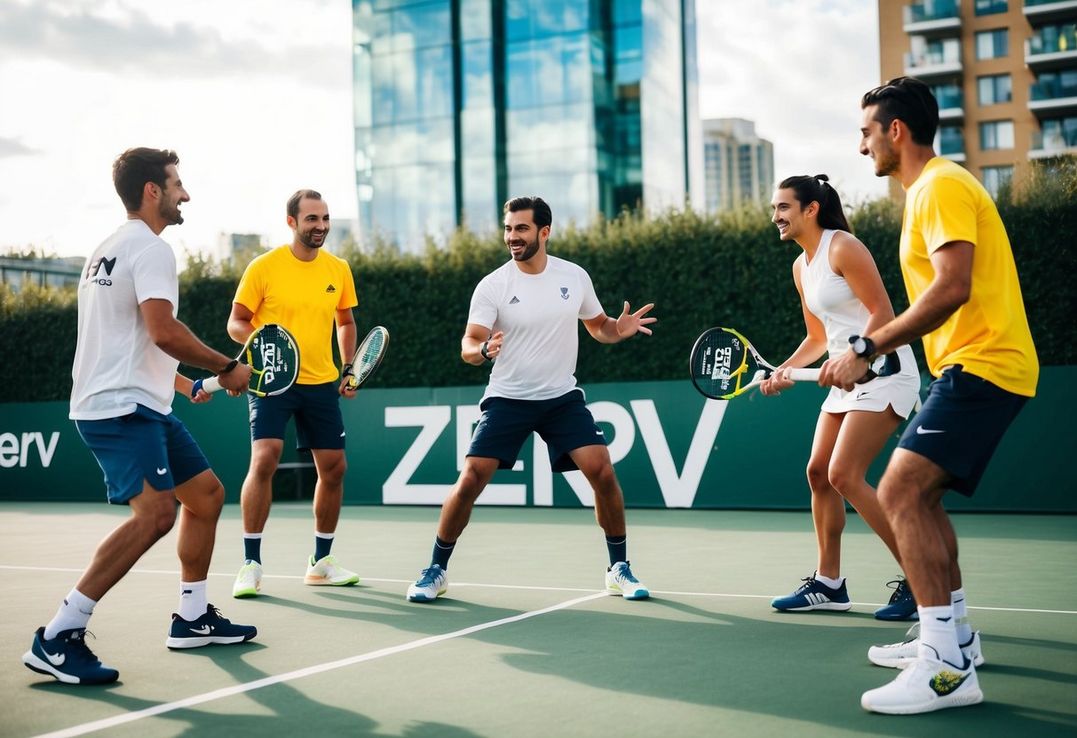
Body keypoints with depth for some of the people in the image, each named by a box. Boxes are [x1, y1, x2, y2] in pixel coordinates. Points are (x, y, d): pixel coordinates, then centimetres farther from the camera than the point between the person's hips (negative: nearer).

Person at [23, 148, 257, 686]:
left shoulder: (112, 249, 21)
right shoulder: (150, 248, -11)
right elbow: (163, 331, -25)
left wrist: (183, 382, 29)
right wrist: (226, 368, -12)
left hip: (140, 406, 11)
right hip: (122, 406, -11)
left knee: (206, 493, 17)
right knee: (155, 511, -23)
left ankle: (193, 618, 23)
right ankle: (57, 638, -21)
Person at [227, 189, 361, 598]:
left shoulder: (339, 269, 5)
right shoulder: (263, 267, -6)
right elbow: (236, 322, -3)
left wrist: (349, 369, 7)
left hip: (322, 384, 5)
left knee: (334, 468, 6)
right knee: (264, 460, -20)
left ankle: (320, 562, 23)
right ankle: (250, 564, -8)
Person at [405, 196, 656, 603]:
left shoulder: (575, 276, 0)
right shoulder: (492, 286, -8)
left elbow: (598, 326, 13)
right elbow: (468, 344, -12)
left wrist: (620, 329, -10)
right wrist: (482, 350, -36)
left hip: (563, 397, 2)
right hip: (507, 399, -1)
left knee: (602, 470, -13)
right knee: (469, 481, -11)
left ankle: (619, 569, 6)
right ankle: (436, 570, 8)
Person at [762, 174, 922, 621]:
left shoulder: (843, 247, -12)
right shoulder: (801, 266, 14)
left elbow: (883, 313, -19)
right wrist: (784, 371, 6)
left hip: (883, 370, -9)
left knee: (844, 475, -16)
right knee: (818, 471, 6)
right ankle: (829, 583, 16)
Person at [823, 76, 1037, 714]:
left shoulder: (941, 185, -12)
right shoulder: (928, 190, 20)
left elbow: (952, 288, -25)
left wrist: (867, 349, -23)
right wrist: (875, 351, 14)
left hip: (982, 364, -11)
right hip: (971, 366, 11)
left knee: (900, 493, -19)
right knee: (921, 497, 17)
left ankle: (947, 668, -19)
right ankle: (954, 634, 28)